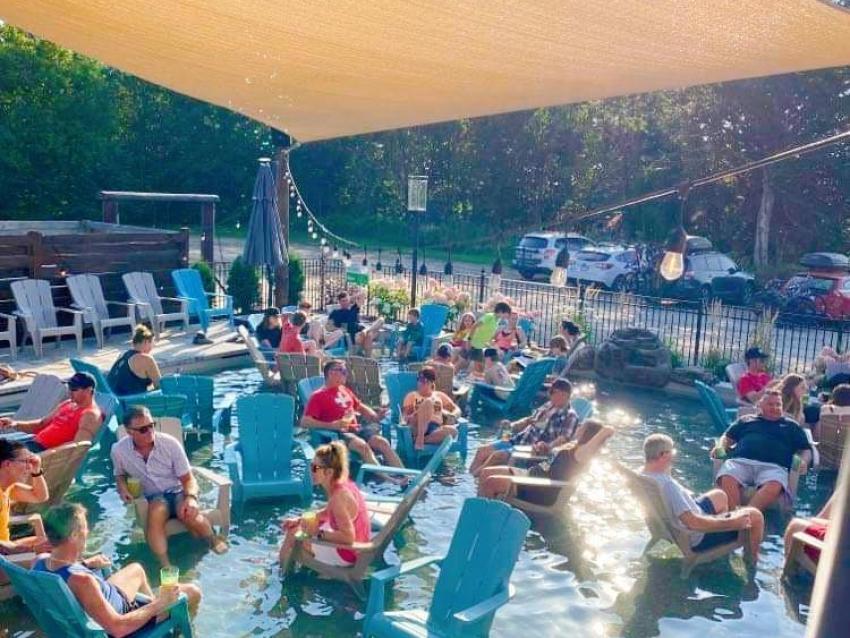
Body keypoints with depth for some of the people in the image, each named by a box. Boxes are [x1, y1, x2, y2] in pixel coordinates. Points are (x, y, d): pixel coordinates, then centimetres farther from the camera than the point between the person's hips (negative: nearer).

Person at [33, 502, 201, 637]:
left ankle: (153, 607, 50)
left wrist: (85, 563, 12)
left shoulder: (40, 561, -19)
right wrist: (159, 604, -27)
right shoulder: (80, 581, -43)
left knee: (136, 569, 32)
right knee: (192, 592, 2)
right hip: (119, 620, -8)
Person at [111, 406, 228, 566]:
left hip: (177, 492, -1)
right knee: (157, 511, -37)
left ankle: (213, 539, -5)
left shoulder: (170, 443, -15)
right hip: (152, 498, 1)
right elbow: (120, 474, 16)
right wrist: (122, 487, -8)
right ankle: (165, 565, -39)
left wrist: (191, 497, -30)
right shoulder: (119, 450, -8)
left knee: (188, 513, -35)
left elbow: (188, 479, -9)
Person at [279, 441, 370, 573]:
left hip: (347, 553, -9)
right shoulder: (344, 484, -2)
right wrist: (299, 520, 6)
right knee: (294, 528, 18)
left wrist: (318, 533, -26)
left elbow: (348, 536, -33)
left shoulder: (339, 496, -30)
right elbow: (327, 513, 15)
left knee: (292, 539, -3)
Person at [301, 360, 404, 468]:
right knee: (362, 445, -34)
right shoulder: (318, 396, 3)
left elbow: (361, 407, 33)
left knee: (382, 442, -20)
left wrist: (375, 416, 10)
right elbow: (304, 422, -8)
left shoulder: (345, 390, 23)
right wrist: (331, 425, -21)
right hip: (337, 433, -6)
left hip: (356, 429, 6)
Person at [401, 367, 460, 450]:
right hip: (417, 429, -2)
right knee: (428, 402, -30)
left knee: (452, 430, -34)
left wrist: (452, 416, -7)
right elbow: (405, 417, 10)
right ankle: (419, 438, -33)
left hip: (436, 429, 2)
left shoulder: (440, 395, 27)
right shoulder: (412, 396, 21)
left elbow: (457, 410, 18)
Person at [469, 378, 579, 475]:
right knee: (483, 450, -3)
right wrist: (512, 425, 9)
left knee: (496, 456, -26)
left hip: (535, 450, -8)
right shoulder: (548, 406, 15)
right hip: (518, 440, 8)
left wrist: (549, 446, -41)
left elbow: (565, 437, -22)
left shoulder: (570, 416, -8)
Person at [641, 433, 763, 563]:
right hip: (697, 538, -9)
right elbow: (693, 523, -37)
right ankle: (751, 557, 28)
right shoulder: (666, 484, -37)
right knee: (755, 516, 0)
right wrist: (732, 523, -27)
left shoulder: (643, 476, -9)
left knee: (720, 496, 28)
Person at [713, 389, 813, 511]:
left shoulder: (791, 426, 31)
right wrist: (720, 447, 5)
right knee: (727, 480, -36)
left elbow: (806, 449, 26)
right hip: (741, 461, 1)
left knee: (774, 486, -39)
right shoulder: (746, 420, 31)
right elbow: (727, 437, 29)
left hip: (773, 466, 0)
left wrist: (803, 461, 3)